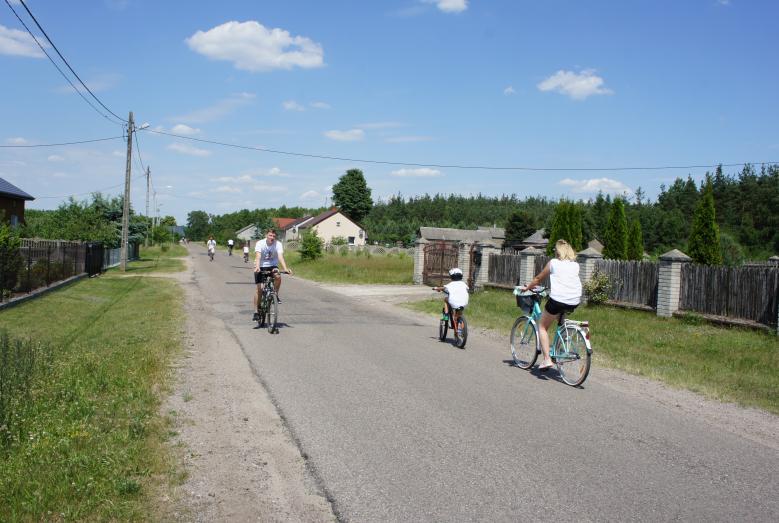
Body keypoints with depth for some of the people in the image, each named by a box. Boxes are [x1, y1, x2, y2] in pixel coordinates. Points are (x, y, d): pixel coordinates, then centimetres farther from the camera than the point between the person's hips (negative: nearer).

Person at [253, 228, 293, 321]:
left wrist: (285, 268, -42)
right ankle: (256, 312, 0)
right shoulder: (260, 243, -17)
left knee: (278, 277, -31)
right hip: (261, 267, -1)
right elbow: (258, 256, -31)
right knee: (259, 288, -10)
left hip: (272, 266, 1)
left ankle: (276, 294, -3)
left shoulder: (278, 244, -14)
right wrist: (257, 267, -49)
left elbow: (280, 257, -26)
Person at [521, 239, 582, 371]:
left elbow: (538, 279, 14)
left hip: (557, 299, -5)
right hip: (574, 302, 5)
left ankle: (547, 359, -2)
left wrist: (527, 287, 31)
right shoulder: (576, 265, 16)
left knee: (543, 327, 12)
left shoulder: (553, 263, 5)